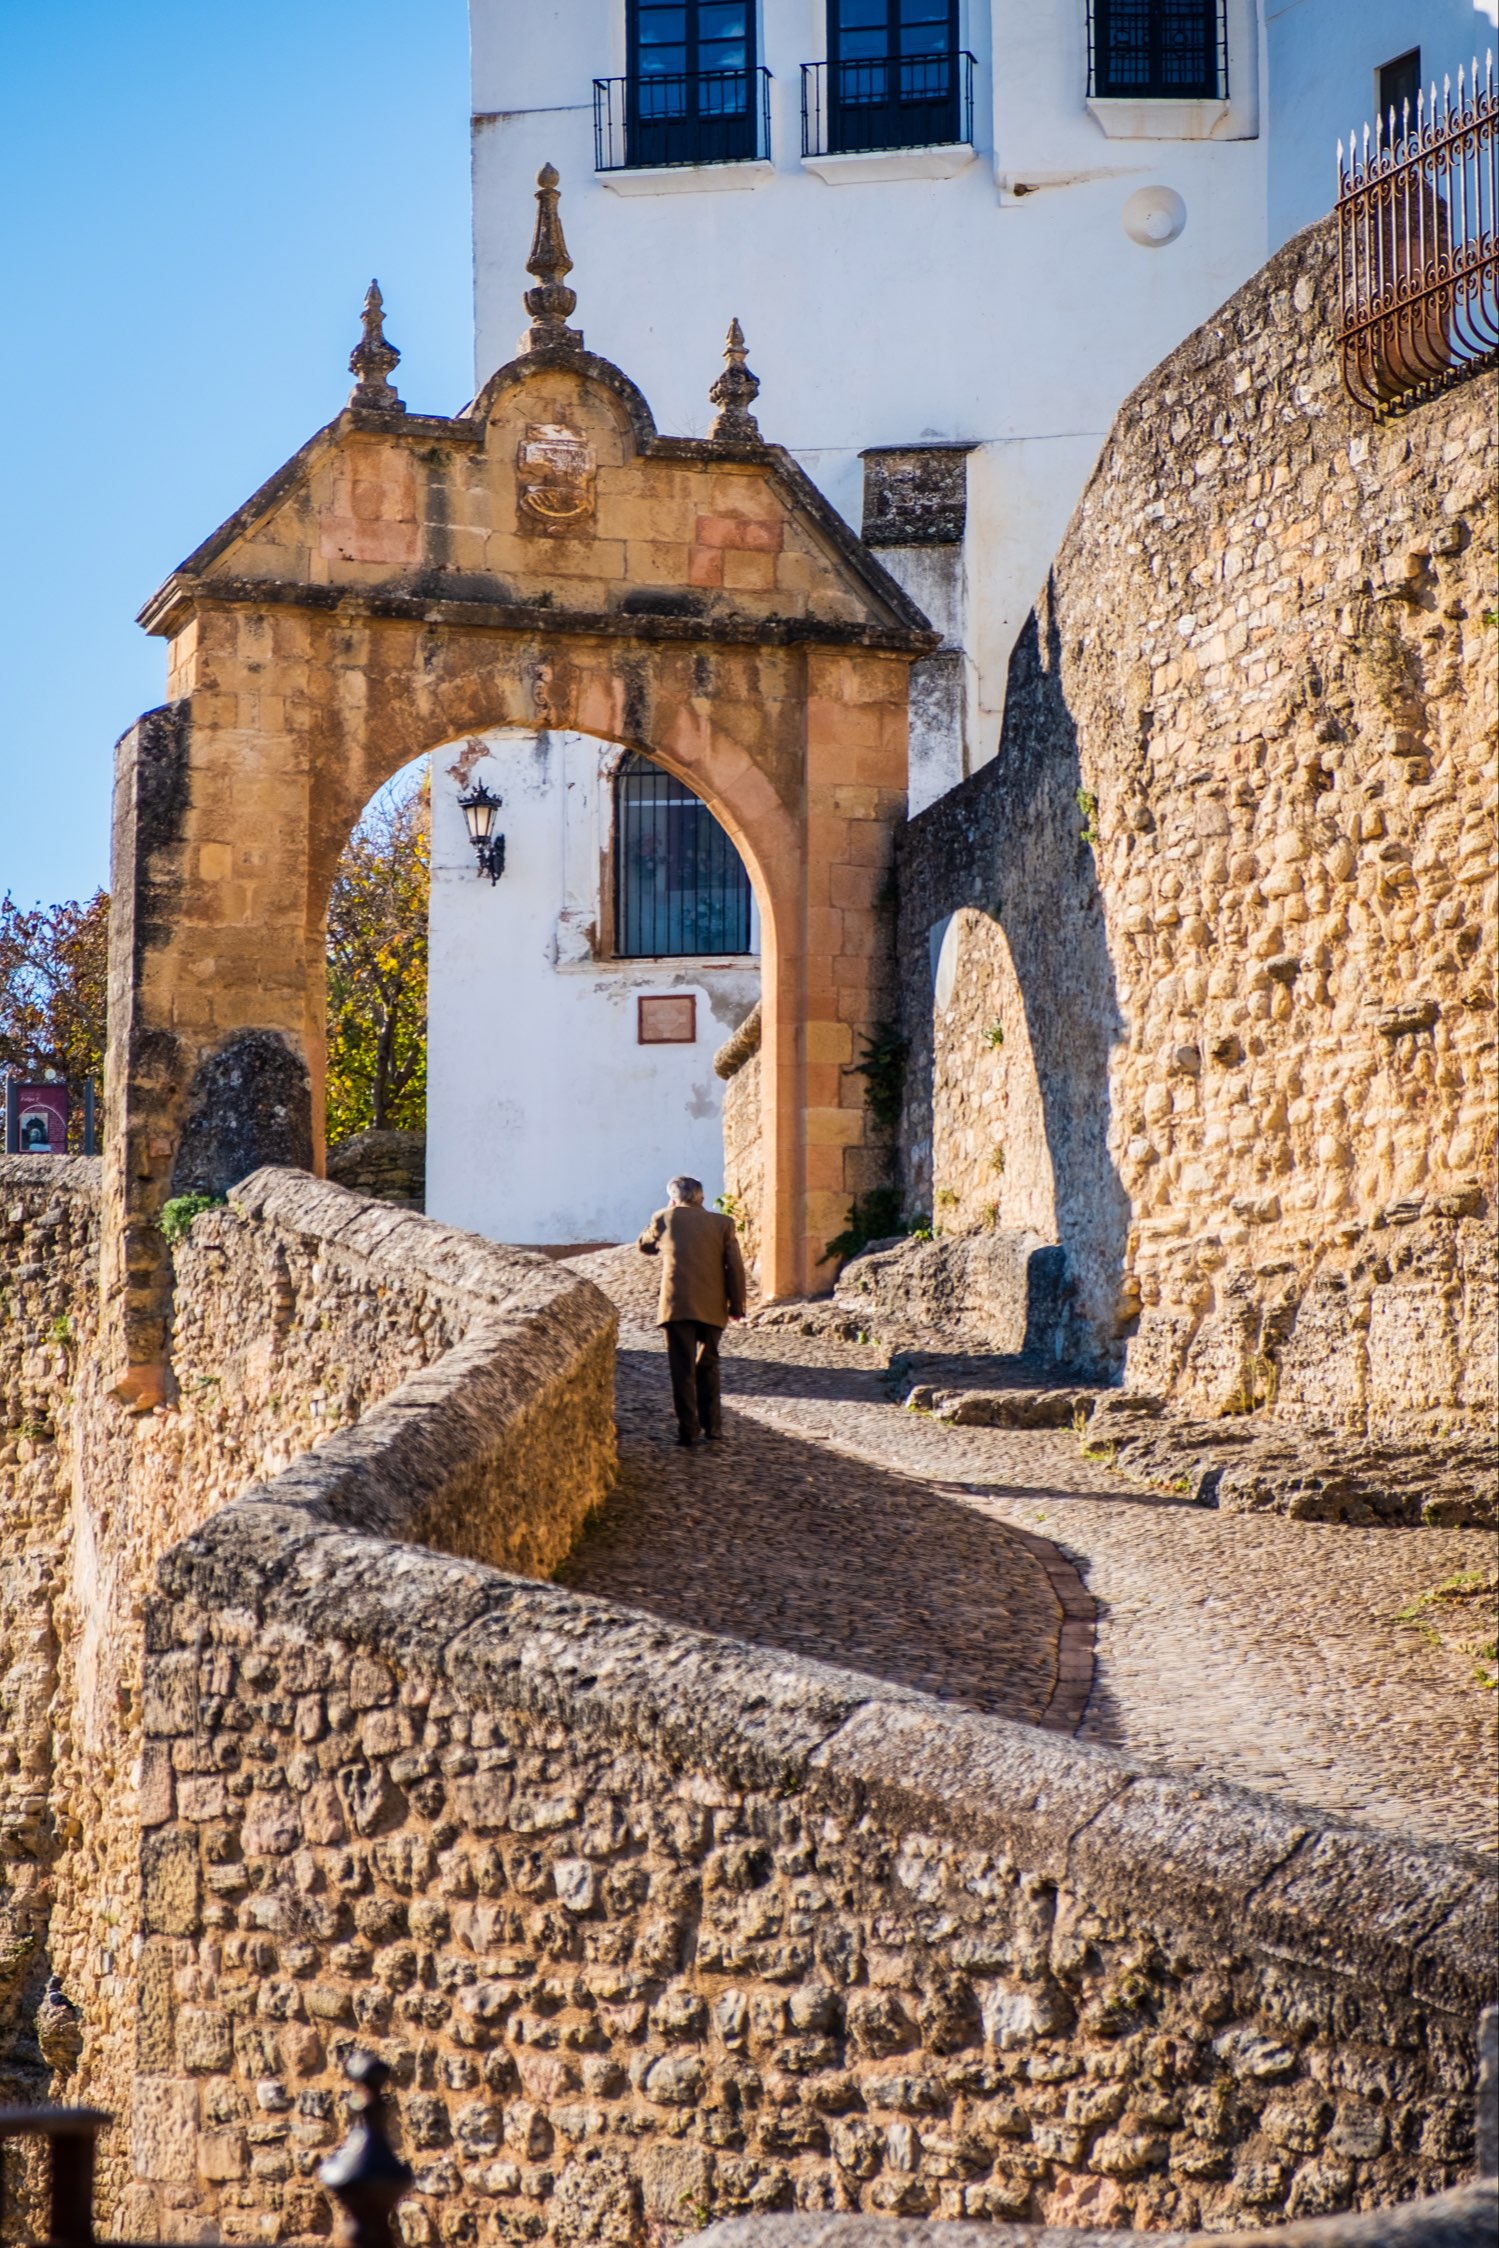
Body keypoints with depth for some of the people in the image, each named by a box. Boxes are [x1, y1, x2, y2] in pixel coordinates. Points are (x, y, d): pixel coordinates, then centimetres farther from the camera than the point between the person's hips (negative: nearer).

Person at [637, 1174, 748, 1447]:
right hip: (713, 1308, 2)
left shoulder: (666, 1219, 6)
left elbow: (643, 1246, 24)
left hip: (677, 1304, -2)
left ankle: (688, 1430, -4)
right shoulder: (722, 1223, 8)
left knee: (682, 1369, 1)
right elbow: (735, 1266, 1)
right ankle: (712, 1427, 13)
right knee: (708, 1366, 15)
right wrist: (737, 1304, 6)